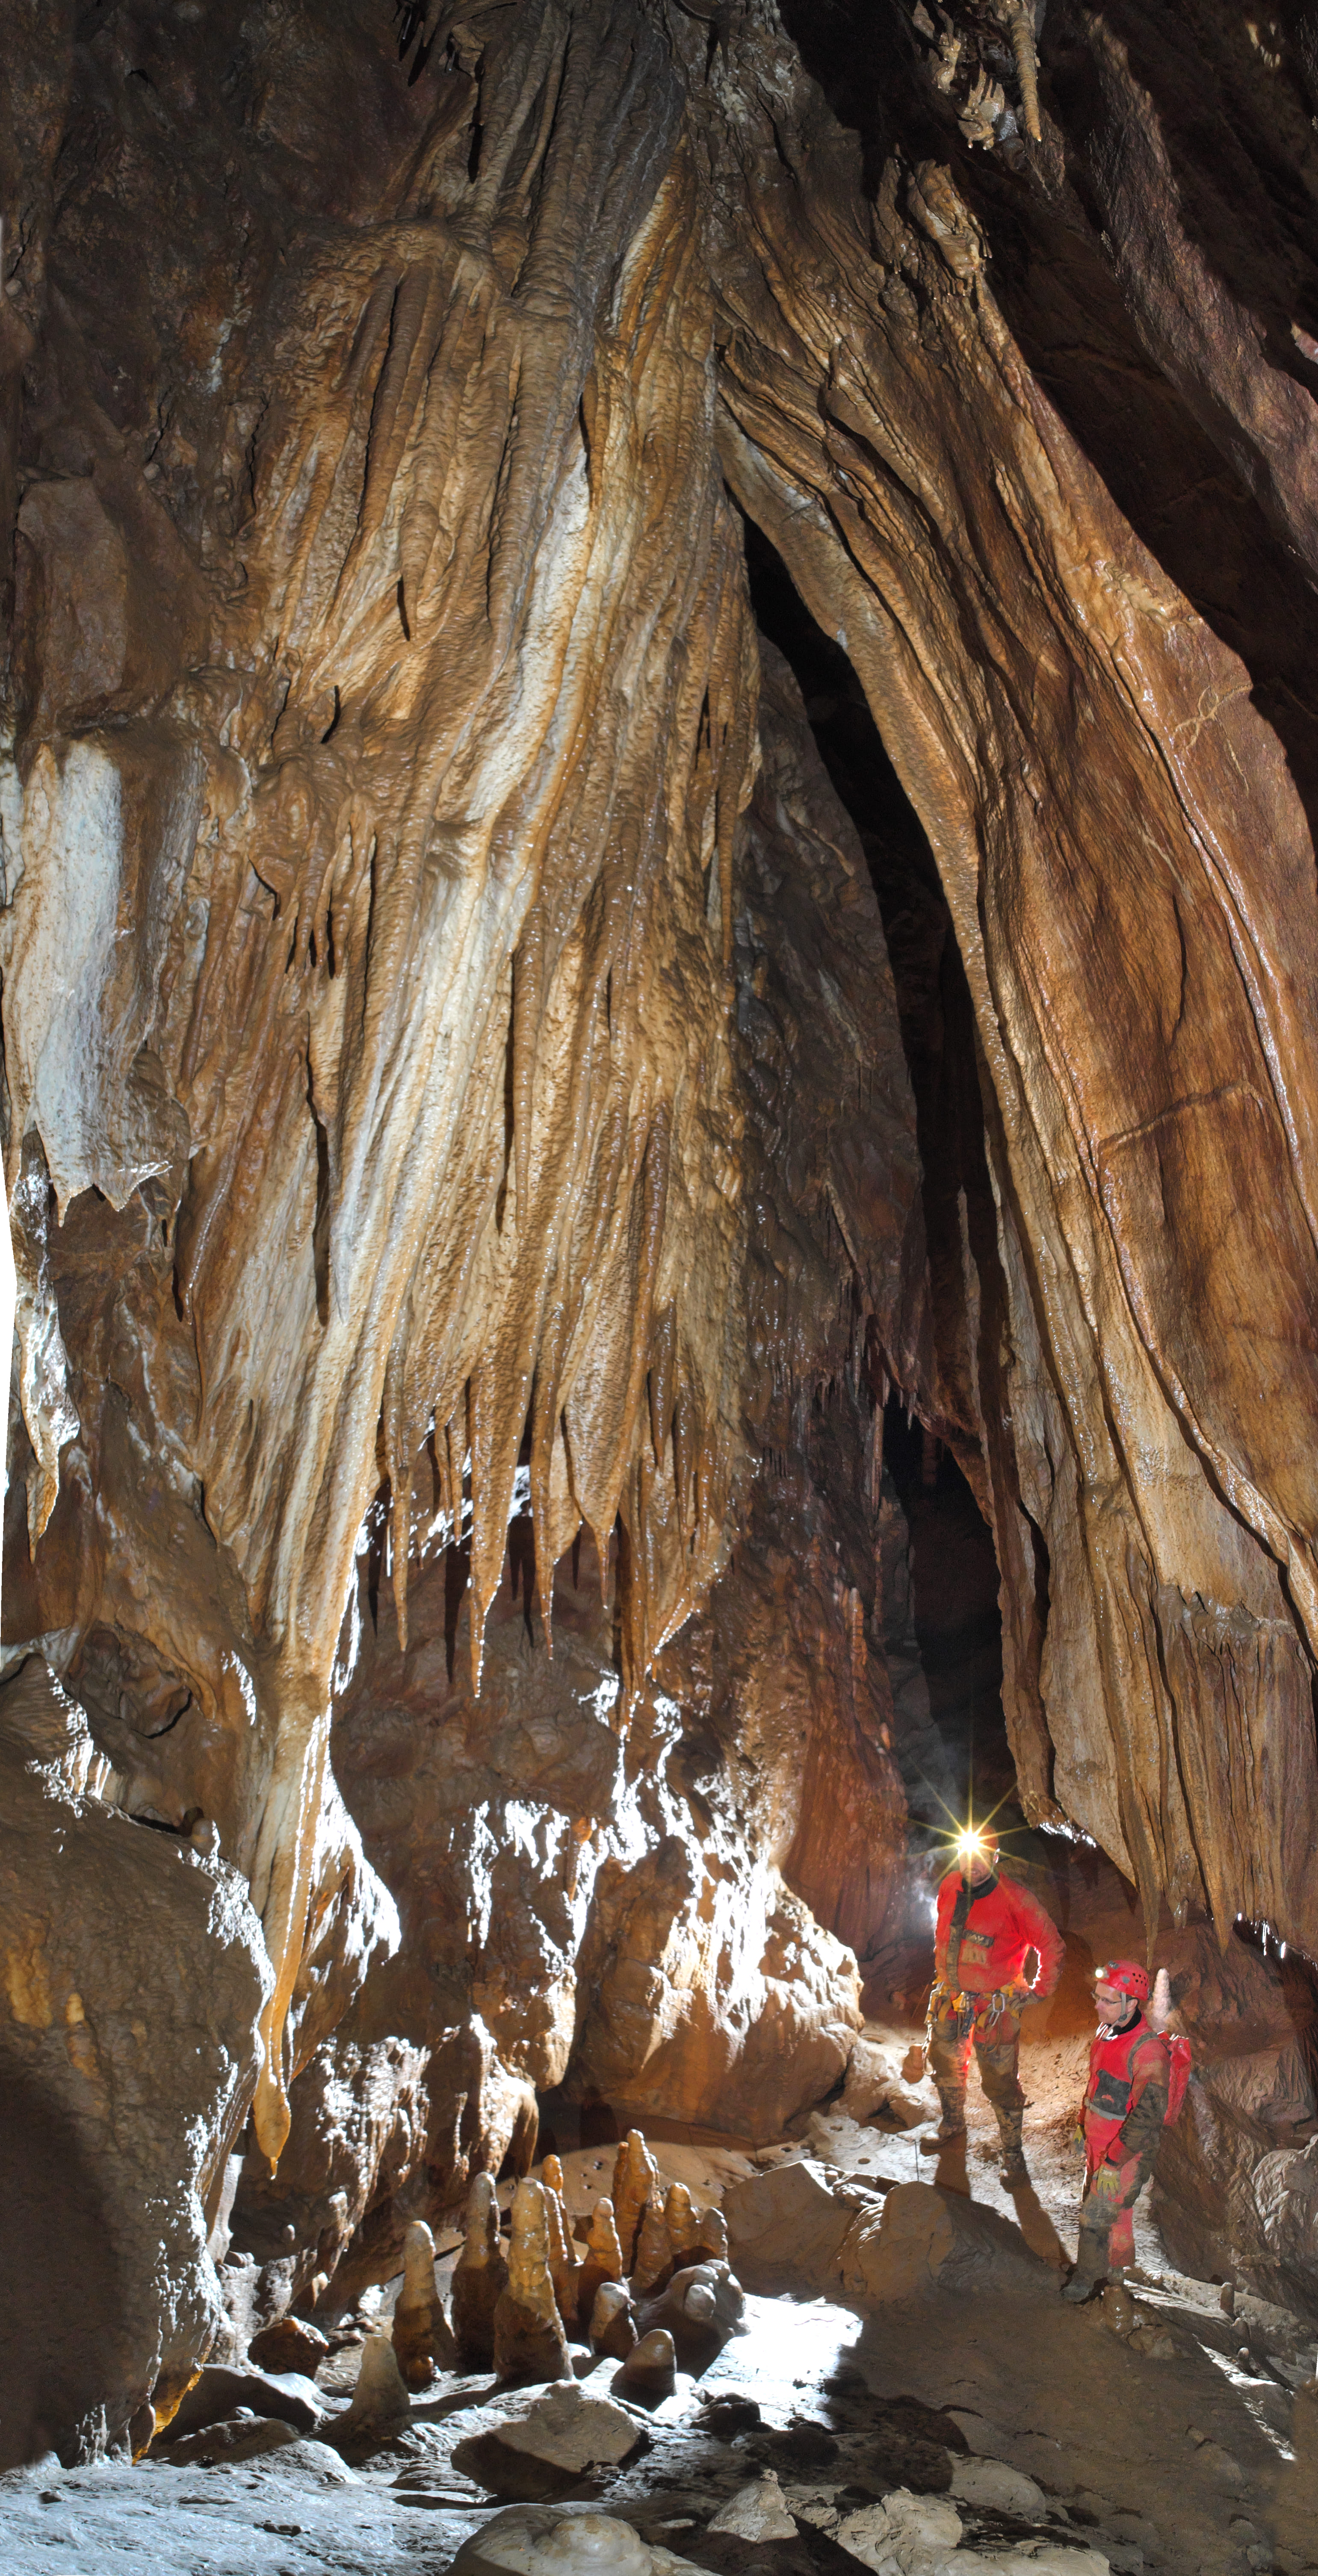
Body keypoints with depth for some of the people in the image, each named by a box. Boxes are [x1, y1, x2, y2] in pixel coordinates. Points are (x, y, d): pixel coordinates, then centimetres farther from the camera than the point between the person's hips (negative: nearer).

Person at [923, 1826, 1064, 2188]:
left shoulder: (1014, 1900, -23)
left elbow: (1051, 1945, -12)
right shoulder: (951, 1887, -6)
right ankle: (953, 2123, 47)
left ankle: (1013, 2152, 18)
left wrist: (1041, 1991, -5)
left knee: (1000, 2080, -1)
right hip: (952, 1995, 6)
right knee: (944, 2062, 21)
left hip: (995, 2004, -5)